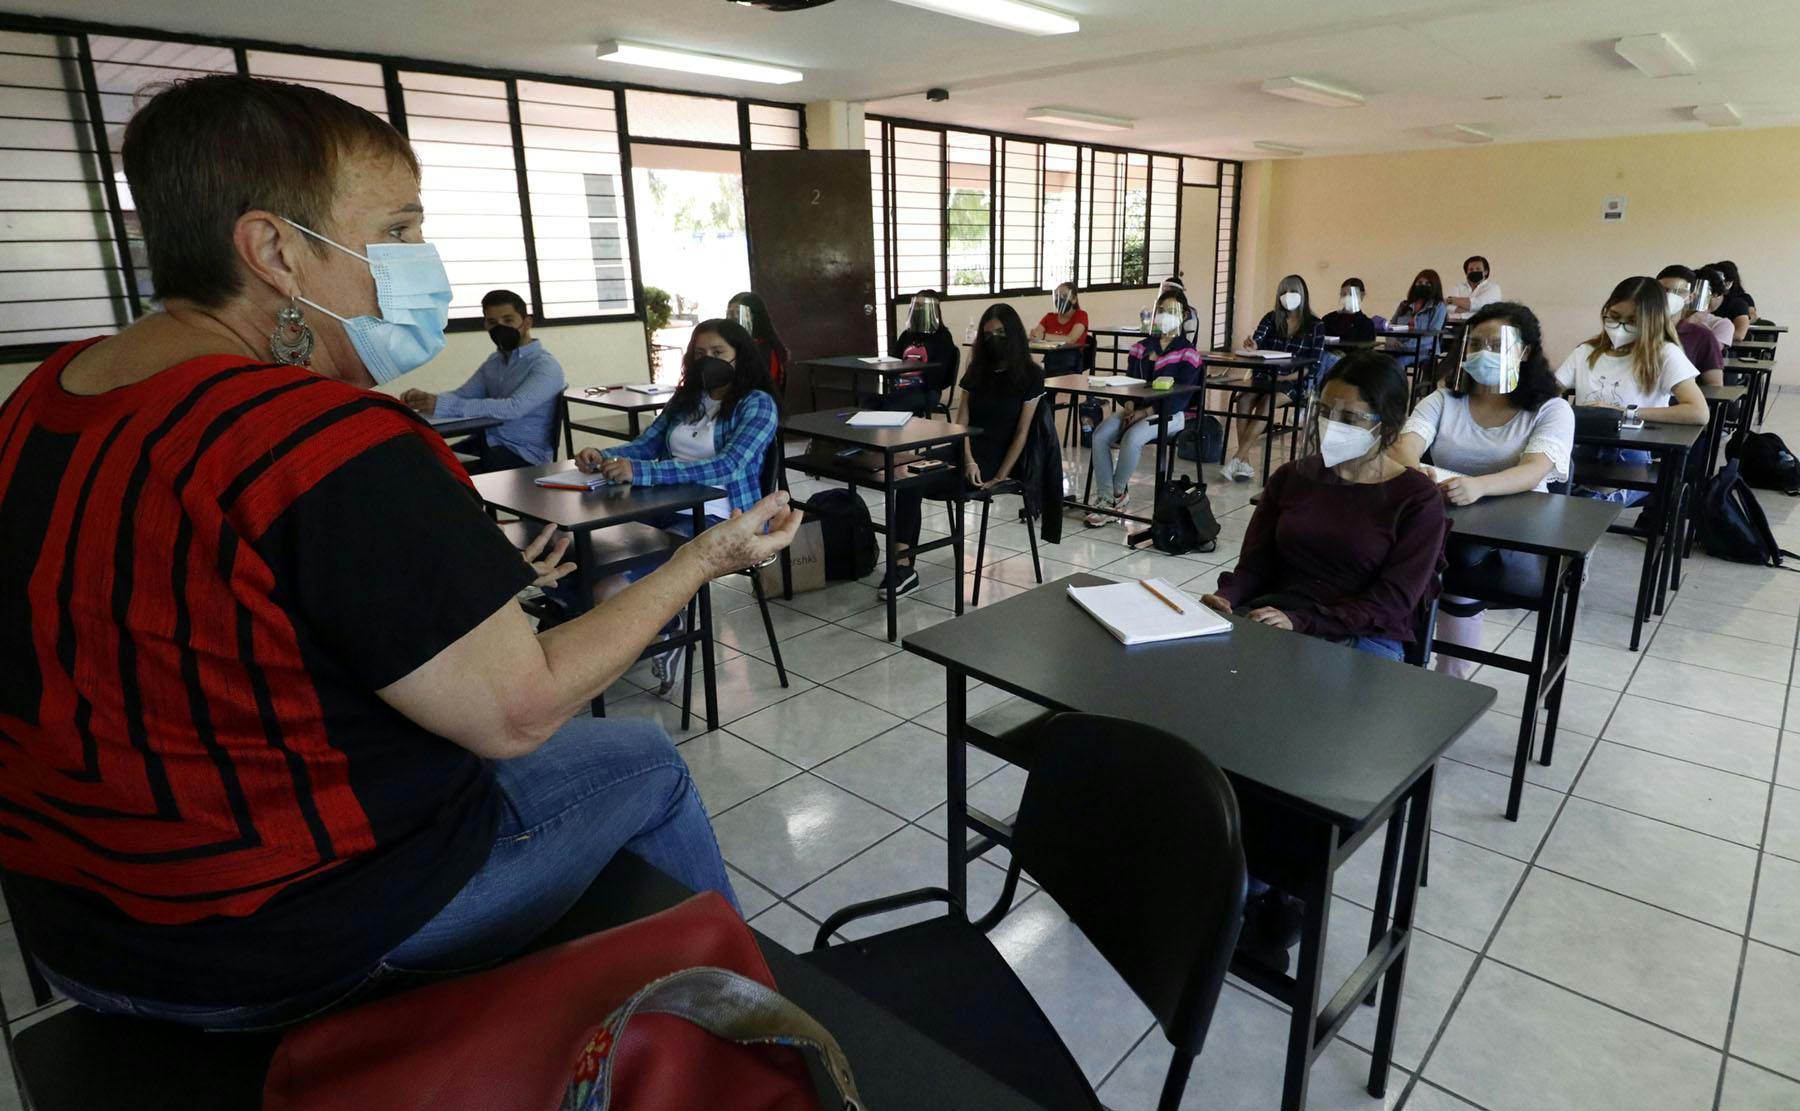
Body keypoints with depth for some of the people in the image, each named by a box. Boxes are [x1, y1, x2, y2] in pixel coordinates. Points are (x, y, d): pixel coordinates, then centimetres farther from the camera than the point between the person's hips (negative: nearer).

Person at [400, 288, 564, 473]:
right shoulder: (493, 361, 18)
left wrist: (443, 406, -31)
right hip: (485, 443, 8)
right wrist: (427, 399, -13)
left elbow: (513, 408, -26)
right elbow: (462, 395, 10)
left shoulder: (545, 366, -12)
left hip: (523, 454, -8)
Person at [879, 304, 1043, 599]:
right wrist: (968, 460, -10)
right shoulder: (977, 370, 16)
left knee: (912, 485, -24)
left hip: (995, 461, -5)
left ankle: (902, 565, -17)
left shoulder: (1030, 376, 0)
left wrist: (999, 477, -12)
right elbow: (961, 420, 7)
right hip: (968, 456, 5)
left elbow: (1021, 432, -5)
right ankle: (902, 566, -27)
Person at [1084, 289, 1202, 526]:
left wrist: (1145, 412, -19)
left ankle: (1118, 491, -10)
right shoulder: (1142, 347, 16)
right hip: (1134, 409, 5)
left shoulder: (1187, 353, -1)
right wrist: (1129, 407, -11)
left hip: (1167, 414, -5)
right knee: (1100, 436, -23)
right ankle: (1108, 502, -21)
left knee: (1132, 438, -35)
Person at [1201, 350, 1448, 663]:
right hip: (1274, 622, 3)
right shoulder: (1290, 476, 12)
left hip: (1365, 638, -3)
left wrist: (1299, 621, -21)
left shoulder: (1417, 498, 1)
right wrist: (1226, 598, -16)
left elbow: (1392, 601, -8)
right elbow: (1254, 564, 7)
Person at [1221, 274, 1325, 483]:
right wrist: (1251, 346, -26)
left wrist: (1283, 378, -15)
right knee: (1243, 399, -28)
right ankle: (1244, 462, -33)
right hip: (1266, 377, 3)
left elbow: (1312, 366, -2)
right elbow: (1256, 340, -1)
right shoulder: (1271, 318, 14)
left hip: (1295, 382, -3)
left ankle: (1237, 458, -35)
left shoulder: (1315, 326, 3)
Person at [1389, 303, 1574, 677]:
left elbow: (1533, 472, -19)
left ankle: (1450, 683, -17)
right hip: (1442, 529, 2)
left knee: (1467, 557, -34)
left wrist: (1479, 486, -42)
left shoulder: (1551, 409, 1)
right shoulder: (1442, 401, 9)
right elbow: (1403, 448, -10)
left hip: (1520, 545, -2)